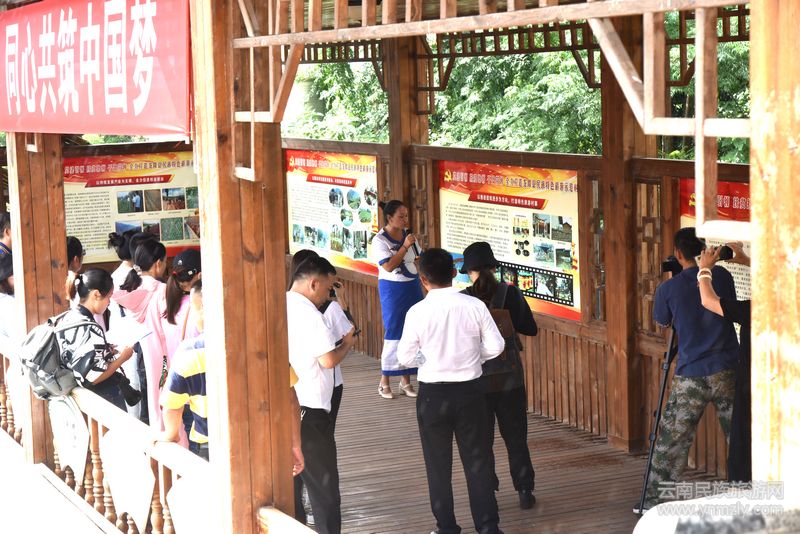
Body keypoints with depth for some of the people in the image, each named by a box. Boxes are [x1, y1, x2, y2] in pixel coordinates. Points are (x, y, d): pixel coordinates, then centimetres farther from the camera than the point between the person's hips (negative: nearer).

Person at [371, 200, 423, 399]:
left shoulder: (408, 234, 6)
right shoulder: (380, 240, -11)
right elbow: (389, 266, -21)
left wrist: (422, 286, 14)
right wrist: (405, 246, -23)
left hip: (413, 287, 6)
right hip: (392, 290, -6)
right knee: (394, 334, -3)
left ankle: (406, 380, 16)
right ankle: (384, 383, 7)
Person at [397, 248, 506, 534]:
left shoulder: (418, 312, -14)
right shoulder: (475, 306, -9)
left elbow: (406, 357, -8)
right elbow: (496, 346, -5)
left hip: (433, 394, -1)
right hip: (470, 391, 2)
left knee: (438, 465, 13)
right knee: (477, 461, 12)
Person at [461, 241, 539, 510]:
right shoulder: (510, 294, -8)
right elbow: (530, 329, 1)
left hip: (476, 379, -1)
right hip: (509, 377, 1)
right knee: (515, 436, 13)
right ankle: (524, 491, 14)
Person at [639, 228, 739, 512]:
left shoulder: (669, 288, -4)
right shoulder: (722, 276, 0)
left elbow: (662, 321, 14)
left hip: (690, 377, -1)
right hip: (727, 371, 2)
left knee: (671, 440, 6)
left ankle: (652, 499, 10)